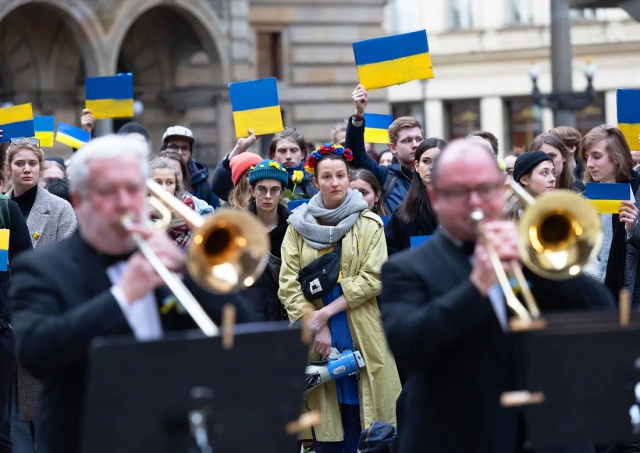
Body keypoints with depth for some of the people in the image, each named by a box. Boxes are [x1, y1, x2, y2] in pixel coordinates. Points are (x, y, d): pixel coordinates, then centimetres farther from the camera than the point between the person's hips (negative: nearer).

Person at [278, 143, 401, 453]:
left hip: (360, 334, -1)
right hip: (315, 338, 1)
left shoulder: (369, 223, 3)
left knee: (360, 415, -2)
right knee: (326, 420, 2)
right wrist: (315, 325, -11)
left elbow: (373, 279, -6)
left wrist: (328, 311, -13)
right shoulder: (299, 225, 7)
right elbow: (289, 284, 1)